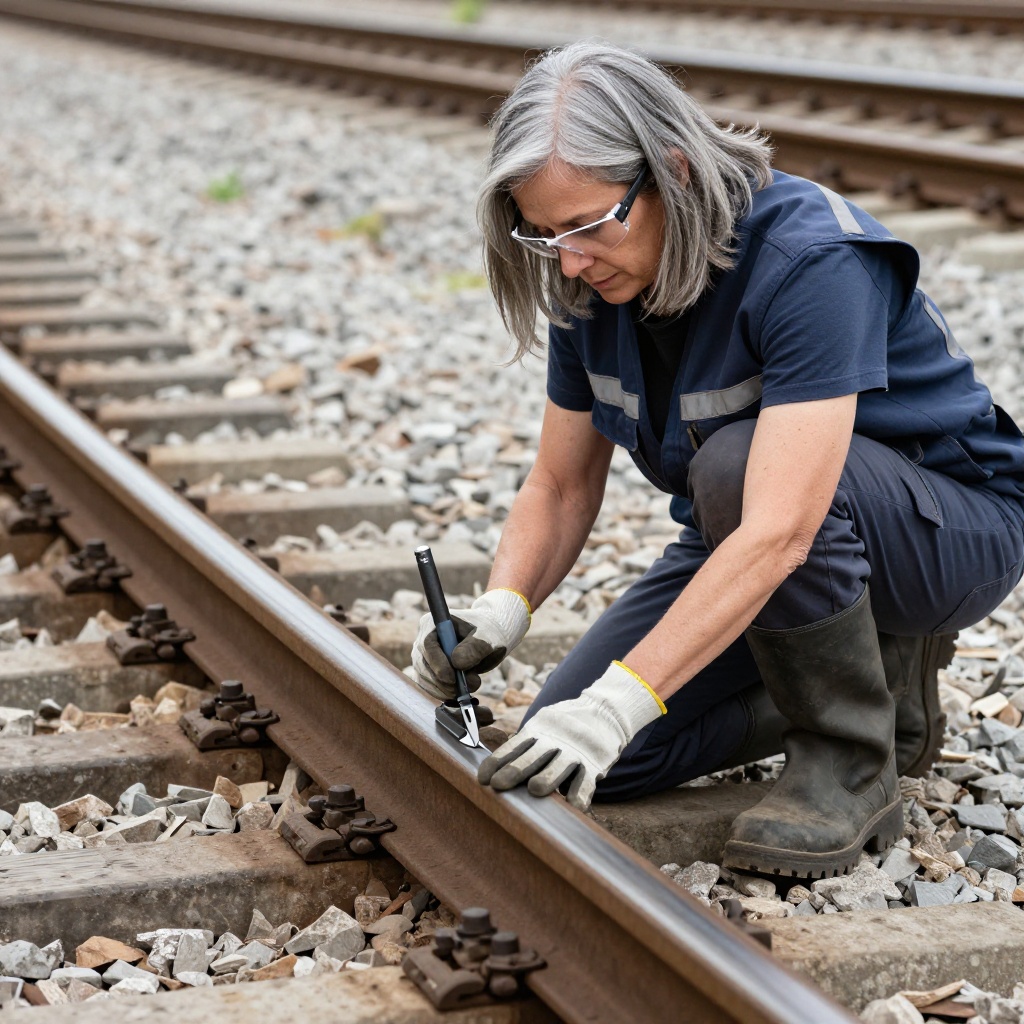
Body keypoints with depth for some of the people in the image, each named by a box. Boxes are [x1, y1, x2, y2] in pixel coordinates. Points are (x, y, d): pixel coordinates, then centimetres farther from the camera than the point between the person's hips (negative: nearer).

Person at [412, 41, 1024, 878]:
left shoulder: (812, 260, -32)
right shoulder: (595, 284, -9)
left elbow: (778, 533, -41)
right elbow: (562, 485, 0)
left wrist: (619, 701, -46)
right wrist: (500, 610, -21)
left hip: (955, 529, -7)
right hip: (746, 546, 7)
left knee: (736, 463, -38)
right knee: (567, 760, -10)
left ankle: (855, 765, -17)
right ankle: (867, 682, 8)